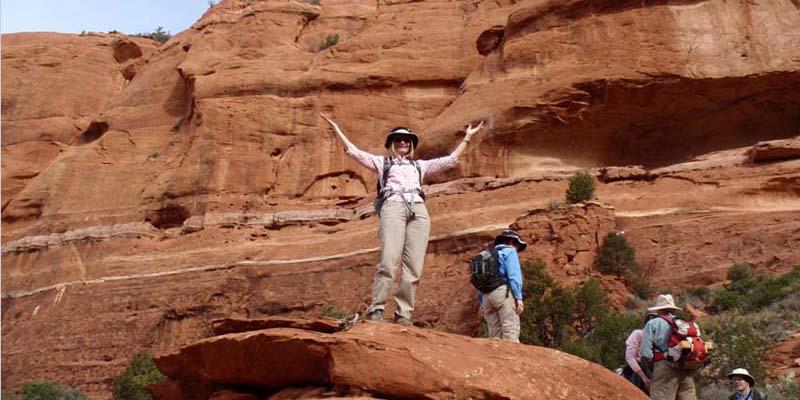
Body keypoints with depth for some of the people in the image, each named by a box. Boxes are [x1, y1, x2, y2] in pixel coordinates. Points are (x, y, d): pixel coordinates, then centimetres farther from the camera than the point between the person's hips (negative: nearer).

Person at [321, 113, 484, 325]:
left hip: (418, 210, 3)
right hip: (393, 206, -3)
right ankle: (376, 310, -19)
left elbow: (450, 159, 35)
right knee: (389, 262, -21)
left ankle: (404, 314, -8)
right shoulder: (382, 162, 26)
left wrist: (467, 137, 37)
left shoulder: (419, 165, 34)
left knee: (414, 267, -9)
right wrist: (337, 129, 15)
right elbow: (353, 151, 18)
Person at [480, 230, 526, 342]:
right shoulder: (509, 251, 5)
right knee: (511, 331, -13)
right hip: (503, 292, -7)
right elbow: (514, 275, -9)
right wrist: (519, 298, -14)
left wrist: (483, 304, 20)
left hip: (487, 296, 7)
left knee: (494, 335, 3)